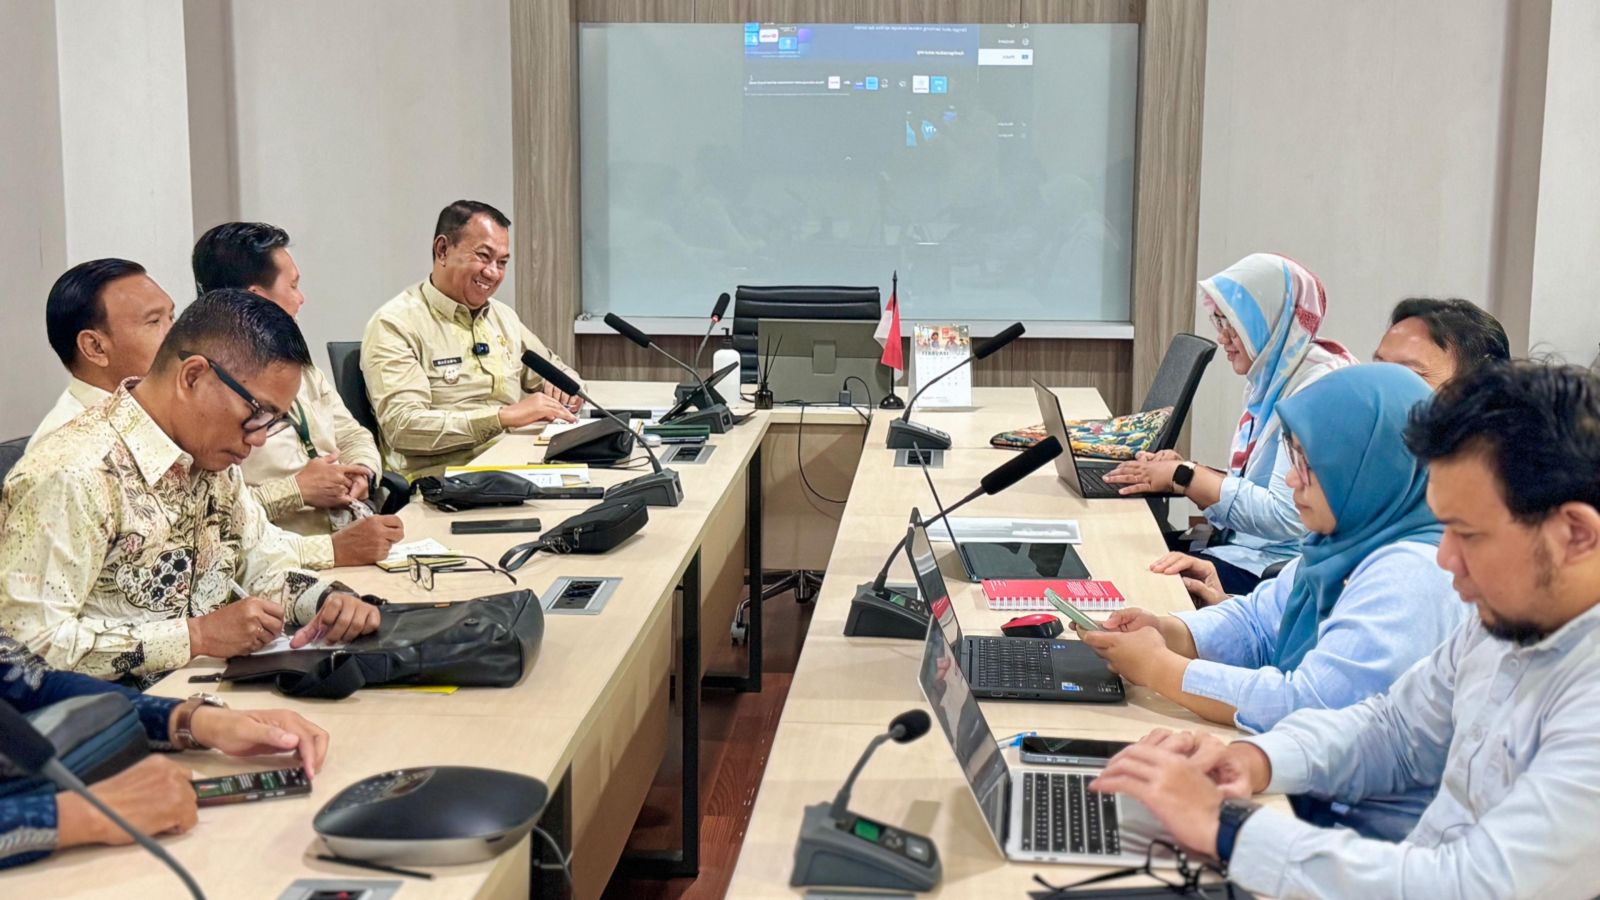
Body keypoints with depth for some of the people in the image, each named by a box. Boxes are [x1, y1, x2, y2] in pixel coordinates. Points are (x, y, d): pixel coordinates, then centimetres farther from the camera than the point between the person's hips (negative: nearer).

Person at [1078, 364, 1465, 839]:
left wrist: (1159, 669, -19)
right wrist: (1165, 633, -4)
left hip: (1376, 830, -8)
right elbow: (1256, 621, 16)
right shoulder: (1349, 545, 8)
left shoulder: (1412, 577, -24)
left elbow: (1308, 708, -28)